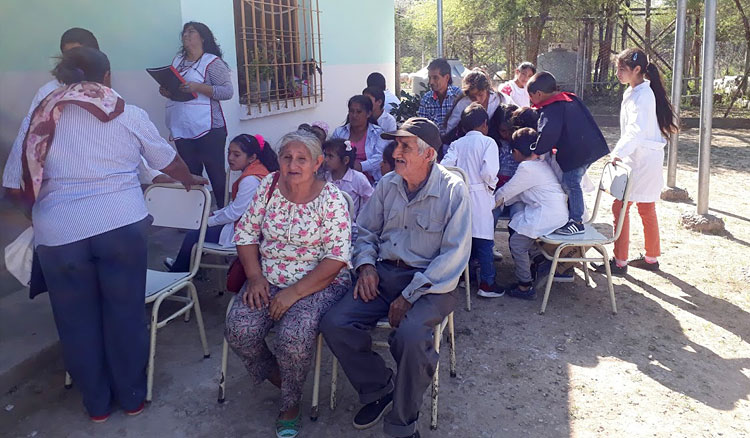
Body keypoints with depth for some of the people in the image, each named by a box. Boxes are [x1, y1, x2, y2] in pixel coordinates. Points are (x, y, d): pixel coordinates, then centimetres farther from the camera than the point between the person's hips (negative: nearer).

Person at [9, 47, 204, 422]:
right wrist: (189, 180, 37)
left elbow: (26, 178, 10)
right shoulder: (130, 115, 6)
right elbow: (167, 160, 17)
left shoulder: (44, 115, 7)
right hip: (122, 225, 0)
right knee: (125, 314, 13)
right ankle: (132, 397, 27)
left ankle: (97, 403, 28)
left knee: (77, 320, 14)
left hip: (59, 233, 1)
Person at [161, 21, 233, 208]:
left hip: (208, 130, -6)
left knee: (216, 174, -4)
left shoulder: (212, 62, -3)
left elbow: (228, 91, -11)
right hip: (182, 131, 7)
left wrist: (198, 87, -20)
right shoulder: (177, 60, 18)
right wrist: (166, 91, 6)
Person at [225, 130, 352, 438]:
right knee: (239, 329, -20)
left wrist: (295, 293, -20)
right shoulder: (268, 186, 3)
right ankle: (277, 378, 12)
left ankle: (291, 404, -1)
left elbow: (336, 257, -16)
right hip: (268, 280, 5)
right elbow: (246, 233, 8)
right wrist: (255, 277, -7)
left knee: (294, 335, -30)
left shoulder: (332, 200, -10)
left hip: (318, 284, -4)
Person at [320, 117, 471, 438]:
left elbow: (454, 255, -14)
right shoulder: (388, 184, 8)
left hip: (430, 281, -5)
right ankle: (380, 388, 10)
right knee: (334, 325, -17)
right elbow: (366, 231, 19)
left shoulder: (453, 190, -8)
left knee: (410, 336, -34)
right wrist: (365, 264, -3)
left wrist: (410, 295, -19)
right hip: (383, 275, 5)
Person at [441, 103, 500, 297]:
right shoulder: (488, 142, -5)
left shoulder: (457, 144, 6)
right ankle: (487, 284, 1)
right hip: (479, 195, -5)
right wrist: (491, 185, 2)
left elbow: (444, 166, -6)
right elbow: (488, 171, -17)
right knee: (484, 241, -1)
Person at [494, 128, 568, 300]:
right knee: (514, 226, 18)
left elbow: (506, 191, -6)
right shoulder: (542, 163, 15)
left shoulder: (526, 168, -16)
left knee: (517, 243, -7)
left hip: (547, 214, -10)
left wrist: (494, 201, 12)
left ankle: (525, 287, 0)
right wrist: (503, 201, 14)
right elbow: (520, 193, 19)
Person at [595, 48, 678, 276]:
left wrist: (619, 153, -39)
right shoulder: (634, 92, 13)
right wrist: (620, 151, 14)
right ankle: (651, 258, 26)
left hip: (642, 160, -10)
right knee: (646, 209, 15)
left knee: (620, 207, -8)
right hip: (638, 158, 10)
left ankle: (620, 262, -2)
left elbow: (636, 131, -31)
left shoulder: (642, 95, -18)